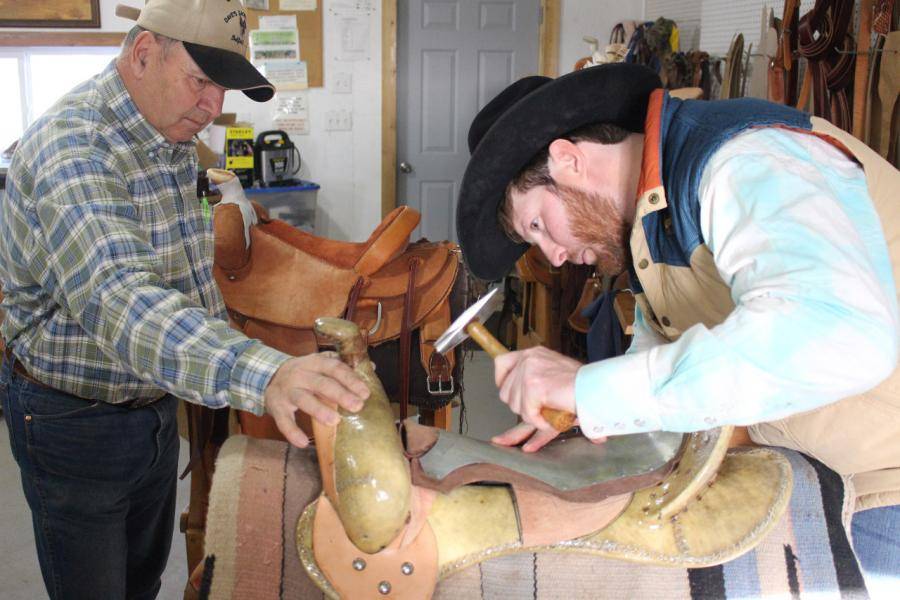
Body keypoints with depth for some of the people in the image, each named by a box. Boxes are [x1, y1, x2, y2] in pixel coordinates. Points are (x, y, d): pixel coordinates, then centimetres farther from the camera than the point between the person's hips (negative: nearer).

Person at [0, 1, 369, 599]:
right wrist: (263, 376, -60)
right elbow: (118, 299, -46)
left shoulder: (174, 144, 2)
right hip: (73, 419, -8)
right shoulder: (73, 146, -29)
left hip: (154, 406, 8)